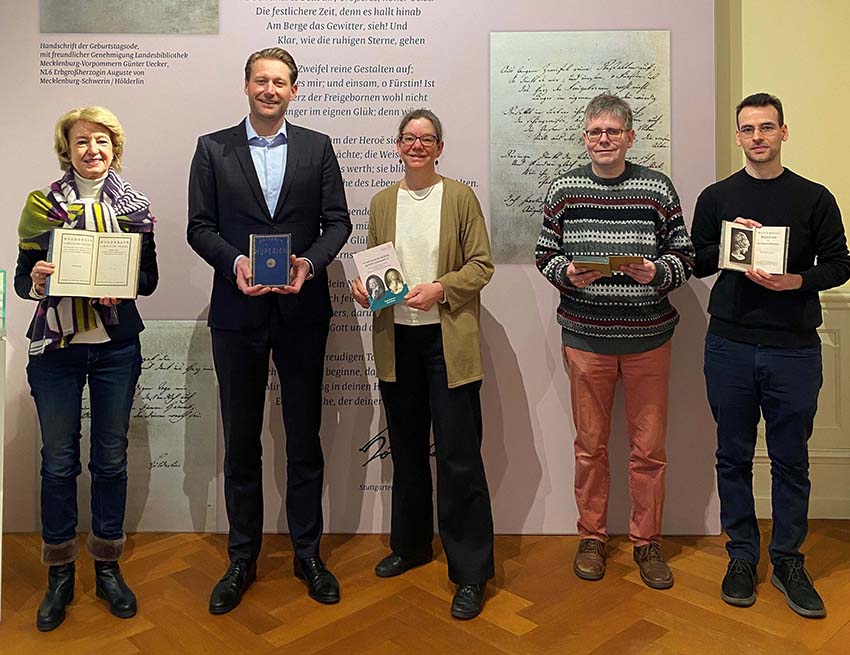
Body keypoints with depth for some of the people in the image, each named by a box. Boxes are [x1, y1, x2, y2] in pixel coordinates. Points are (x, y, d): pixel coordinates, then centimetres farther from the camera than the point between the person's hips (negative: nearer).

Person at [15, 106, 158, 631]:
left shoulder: (134, 206, 4)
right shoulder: (43, 204, 4)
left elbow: (150, 278, 5)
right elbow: (22, 278, 4)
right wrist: (36, 281, -19)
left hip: (117, 347, 1)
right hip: (56, 349, 0)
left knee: (111, 459, 8)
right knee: (59, 463, 5)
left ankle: (108, 568, 24)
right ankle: (60, 575, 22)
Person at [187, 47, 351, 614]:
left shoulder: (317, 147, 7)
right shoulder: (213, 149, 7)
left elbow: (338, 221, 3)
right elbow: (200, 226, 2)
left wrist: (310, 263, -15)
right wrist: (235, 263, -16)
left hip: (301, 311, 0)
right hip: (237, 312, 0)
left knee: (305, 439, 9)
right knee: (241, 442, 9)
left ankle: (308, 553, 25)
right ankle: (243, 560, 25)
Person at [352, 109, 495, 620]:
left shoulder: (461, 197, 1)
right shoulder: (382, 202, 11)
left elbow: (482, 265, -3)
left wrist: (440, 288, -17)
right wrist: (364, 286, -6)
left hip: (448, 341, -4)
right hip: (397, 341, 4)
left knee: (459, 456, -5)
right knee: (407, 451, 17)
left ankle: (471, 573, 8)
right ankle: (410, 545, 35)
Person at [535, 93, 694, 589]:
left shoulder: (658, 188, 0)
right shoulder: (564, 189, 2)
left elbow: (685, 255, 3)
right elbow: (545, 254, 7)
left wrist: (657, 273, -17)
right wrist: (566, 273, -14)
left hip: (648, 335, 0)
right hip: (586, 335, 1)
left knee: (649, 448, 8)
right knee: (591, 444, 11)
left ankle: (648, 542, 27)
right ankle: (592, 537, 29)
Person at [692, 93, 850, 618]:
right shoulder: (716, 198, 7)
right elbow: (695, 263, 8)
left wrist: (798, 281, -14)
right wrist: (730, 244, -10)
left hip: (794, 349, 0)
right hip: (730, 344, 1)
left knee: (791, 461, 8)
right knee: (734, 458, 9)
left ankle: (789, 560, 24)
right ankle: (742, 556, 23)